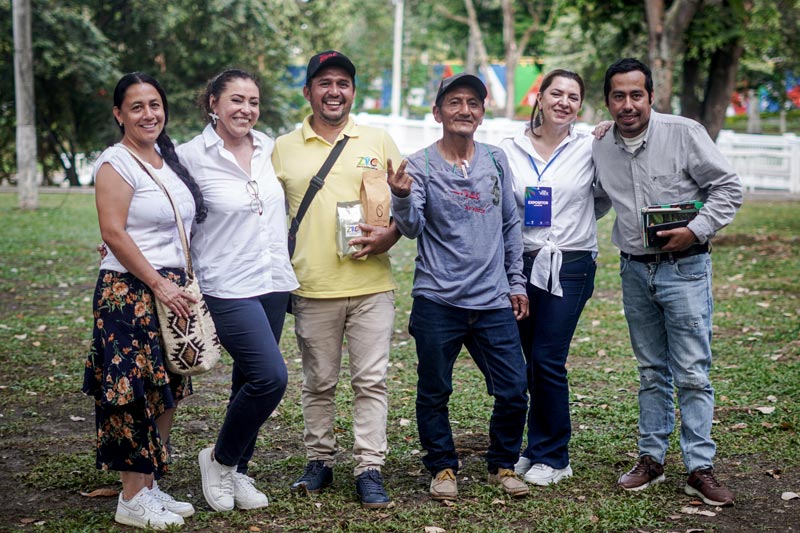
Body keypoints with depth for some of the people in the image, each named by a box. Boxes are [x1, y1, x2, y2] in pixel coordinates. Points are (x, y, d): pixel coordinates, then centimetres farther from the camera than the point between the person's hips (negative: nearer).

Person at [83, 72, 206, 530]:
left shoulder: (168, 160, 14)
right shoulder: (117, 163, -10)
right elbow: (114, 234, -17)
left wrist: (184, 284, 16)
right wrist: (159, 285, -17)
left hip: (173, 290, 8)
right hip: (130, 292, -8)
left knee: (167, 393, 10)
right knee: (135, 395, -5)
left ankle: (152, 487, 20)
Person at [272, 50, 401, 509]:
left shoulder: (378, 141, 7)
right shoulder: (284, 149, 8)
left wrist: (390, 235, -8)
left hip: (372, 285, 0)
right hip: (312, 288, 1)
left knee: (372, 380, 0)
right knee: (318, 383, 9)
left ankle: (370, 469, 6)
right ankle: (320, 462, 23)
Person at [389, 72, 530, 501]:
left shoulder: (496, 161, 8)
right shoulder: (420, 165, -3)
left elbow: (511, 225, 15)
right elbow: (412, 228, -15)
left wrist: (516, 282, 13)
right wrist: (402, 197, -35)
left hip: (493, 302, 3)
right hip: (437, 301, -3)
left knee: (513, 392, 3)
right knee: (434, 393, 6)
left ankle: (502, 465, 24)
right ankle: (442, 467, 25)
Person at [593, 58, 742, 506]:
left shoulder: (683, 133, -9)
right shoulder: (601, 149, 5)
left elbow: (728, 187, -7)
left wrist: (696, 231, -16)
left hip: (684, 268, -5)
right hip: (635, 271, 5)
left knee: (692, 374, -4)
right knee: (651, 372, 14)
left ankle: (700, 468, 3)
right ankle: (652, 458, 22)